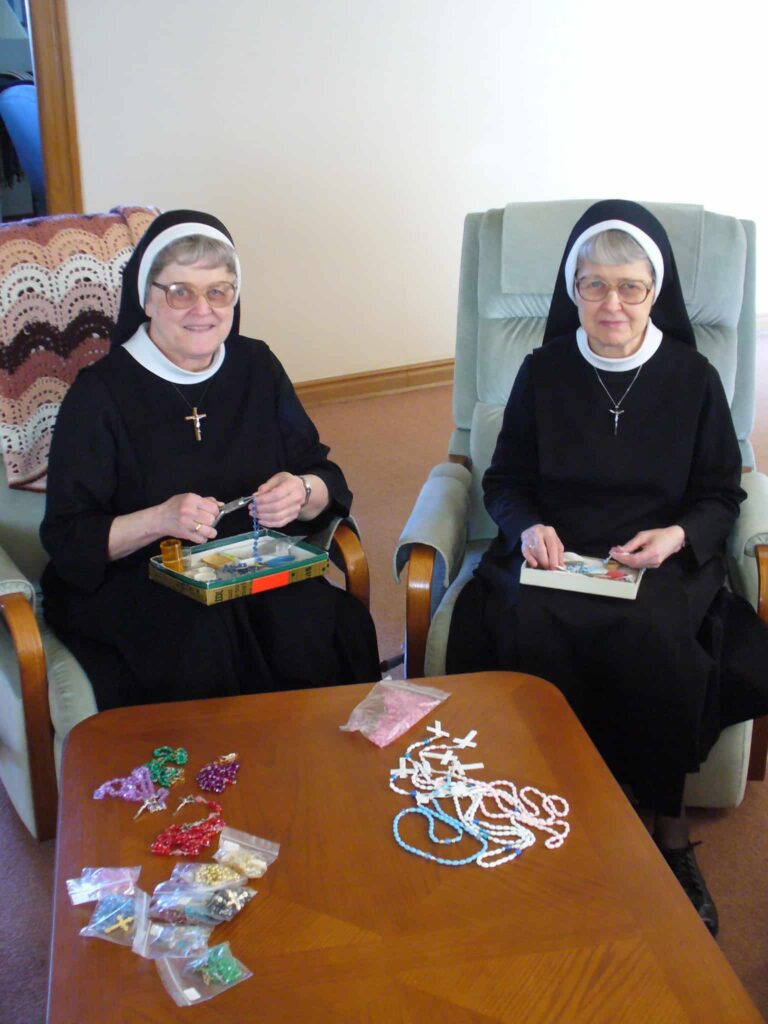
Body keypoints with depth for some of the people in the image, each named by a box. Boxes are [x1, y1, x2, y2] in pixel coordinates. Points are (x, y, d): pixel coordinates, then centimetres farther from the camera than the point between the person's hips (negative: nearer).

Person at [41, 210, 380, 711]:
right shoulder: (100, 394, -3)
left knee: (337, 624, -27)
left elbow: (327, 477, 10)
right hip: (136, 588, -3)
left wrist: (303, 493, -14)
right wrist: (159, 520, -23)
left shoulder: (257, 367, 9)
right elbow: (67, 540, -6)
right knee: (208, 646, -34)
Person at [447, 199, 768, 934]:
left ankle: (666, 825, -13)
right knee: (530, 630, -33)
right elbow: (503, 481, 13)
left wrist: (678, 536, -11)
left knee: (651, 638, -34)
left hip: (658, 563, -1)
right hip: (553, 557, 1)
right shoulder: (543, 372, 8)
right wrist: (528, 527, -9)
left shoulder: (693, 379, 6)